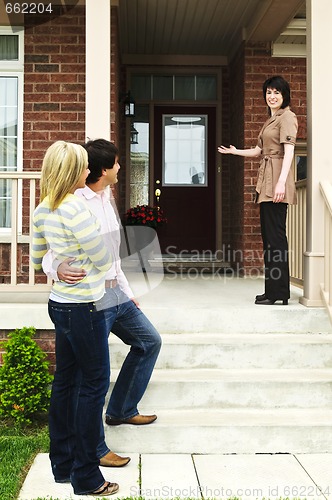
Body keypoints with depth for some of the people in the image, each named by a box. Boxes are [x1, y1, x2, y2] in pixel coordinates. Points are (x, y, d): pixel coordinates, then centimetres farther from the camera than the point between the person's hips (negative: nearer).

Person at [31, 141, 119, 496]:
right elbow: (104, 262, -14)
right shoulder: (77, 209, -21)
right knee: (94, 383, 2)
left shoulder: (43, 209, 6)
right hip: (83, 307, -9)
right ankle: (86, 477, 13)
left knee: (65, 381, 16)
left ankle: (62, 464, 30)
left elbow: (37, 259, 17)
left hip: (60, 304, 9)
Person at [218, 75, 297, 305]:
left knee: (276, 235, -9)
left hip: (277, 182, -10)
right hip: (266, 183, 10)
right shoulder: (271, 120, 23)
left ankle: (279, 292, -4)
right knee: (268, 236, 12)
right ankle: (272, 290, 20)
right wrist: (235, 151, 34)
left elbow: (289, 151, -18)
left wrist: (281, 182, -27)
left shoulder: (287, 117, -6)